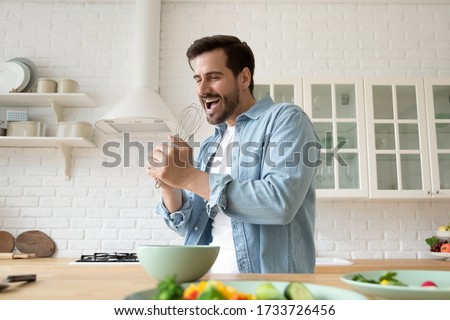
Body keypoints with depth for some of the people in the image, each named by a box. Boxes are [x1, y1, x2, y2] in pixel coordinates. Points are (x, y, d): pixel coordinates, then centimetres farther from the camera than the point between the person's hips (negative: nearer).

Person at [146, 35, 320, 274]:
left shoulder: (286, 119, -6)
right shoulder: (208, 147, 12)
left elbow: (281, 203, -21)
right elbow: (191, 226, 12)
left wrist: (189, 176, -17)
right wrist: (169, 187, -6)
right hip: (208, 279, 4)